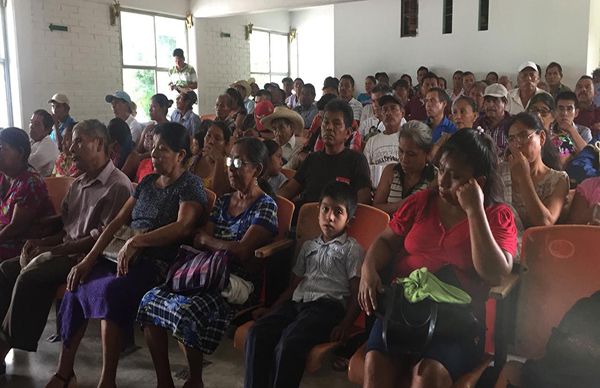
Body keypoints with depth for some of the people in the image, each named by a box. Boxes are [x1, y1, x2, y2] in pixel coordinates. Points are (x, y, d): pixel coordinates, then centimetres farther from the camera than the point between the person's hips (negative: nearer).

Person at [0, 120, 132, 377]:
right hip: (65, 250, 9)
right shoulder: (78, 184, 14)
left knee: (30, 277, -24)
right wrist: (40, 242, -2)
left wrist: (53, 250, -17)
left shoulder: (117, 186, -15)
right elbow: (64, 225, 18)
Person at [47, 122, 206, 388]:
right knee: (78, 284, -14)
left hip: (158, 263, -7)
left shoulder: (190, 184, -2)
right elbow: (118, 221, 14)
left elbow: (183, 227, -19)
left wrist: (136, 241, -21)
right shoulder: (147, 182, 19)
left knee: (110, 290, -31)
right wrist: (89, 259, 4)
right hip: (124, 255, 7)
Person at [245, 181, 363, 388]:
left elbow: (357, 293, 1)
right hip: (297, 302, 6)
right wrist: (273, 309, 16)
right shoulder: (309, 246, 26)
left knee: (290, 342, -32)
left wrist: (344, 325, -13)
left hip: (328, 305, -6)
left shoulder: (352, 249, 8)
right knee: (257, 332, -21)